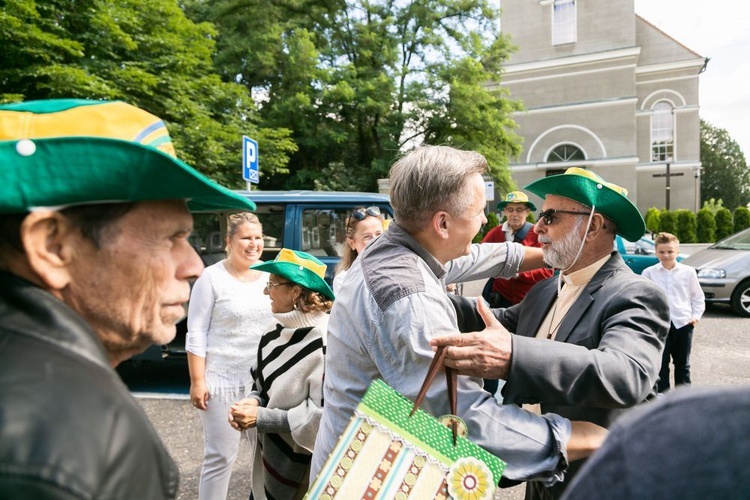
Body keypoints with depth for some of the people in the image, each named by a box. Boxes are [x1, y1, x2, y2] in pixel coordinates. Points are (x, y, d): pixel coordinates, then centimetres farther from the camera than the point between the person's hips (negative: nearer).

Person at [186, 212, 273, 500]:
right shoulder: (212, 277, -8)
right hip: (222, 380, -4)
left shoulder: (271, 274, 4)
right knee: (221, 455, 3)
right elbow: (196, 333, -8)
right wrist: (198, 381, -12)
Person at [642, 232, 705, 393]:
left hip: (683, 323, 1)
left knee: (682, 363, 13)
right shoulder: (649, 273, -2)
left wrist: (696, 315, -1)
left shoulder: (688, 272, 2)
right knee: (660, 363, 6)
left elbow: (698, 296, 9)